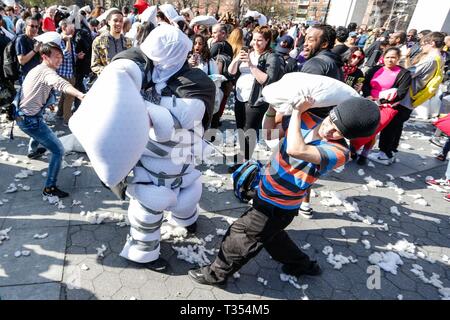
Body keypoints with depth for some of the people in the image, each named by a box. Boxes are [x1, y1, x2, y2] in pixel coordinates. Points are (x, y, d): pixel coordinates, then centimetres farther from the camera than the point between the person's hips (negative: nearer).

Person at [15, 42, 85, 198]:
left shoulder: (37, 69, 11)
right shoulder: (46, 71, -20)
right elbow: (60, 83, -45)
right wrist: (80, 94, -63)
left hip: (22, 116, 10)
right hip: (31, 120, -10)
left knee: (40, 128, 42)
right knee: (58, 151, -10)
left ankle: (32, 151, 68)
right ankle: (49, 188, -5)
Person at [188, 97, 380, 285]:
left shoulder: (338, 152, -28)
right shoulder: (306, 120, -9)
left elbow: (296, 150, -47)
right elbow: (269, 134, 3)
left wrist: (297, 112, -34)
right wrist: (273, 107, -11)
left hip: (277, 208, -8)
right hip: (267, 194, 8)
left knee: (239, 237, 7)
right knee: (270, 234, 32)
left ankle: (217, 273, 35)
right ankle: (301, 265, 54)